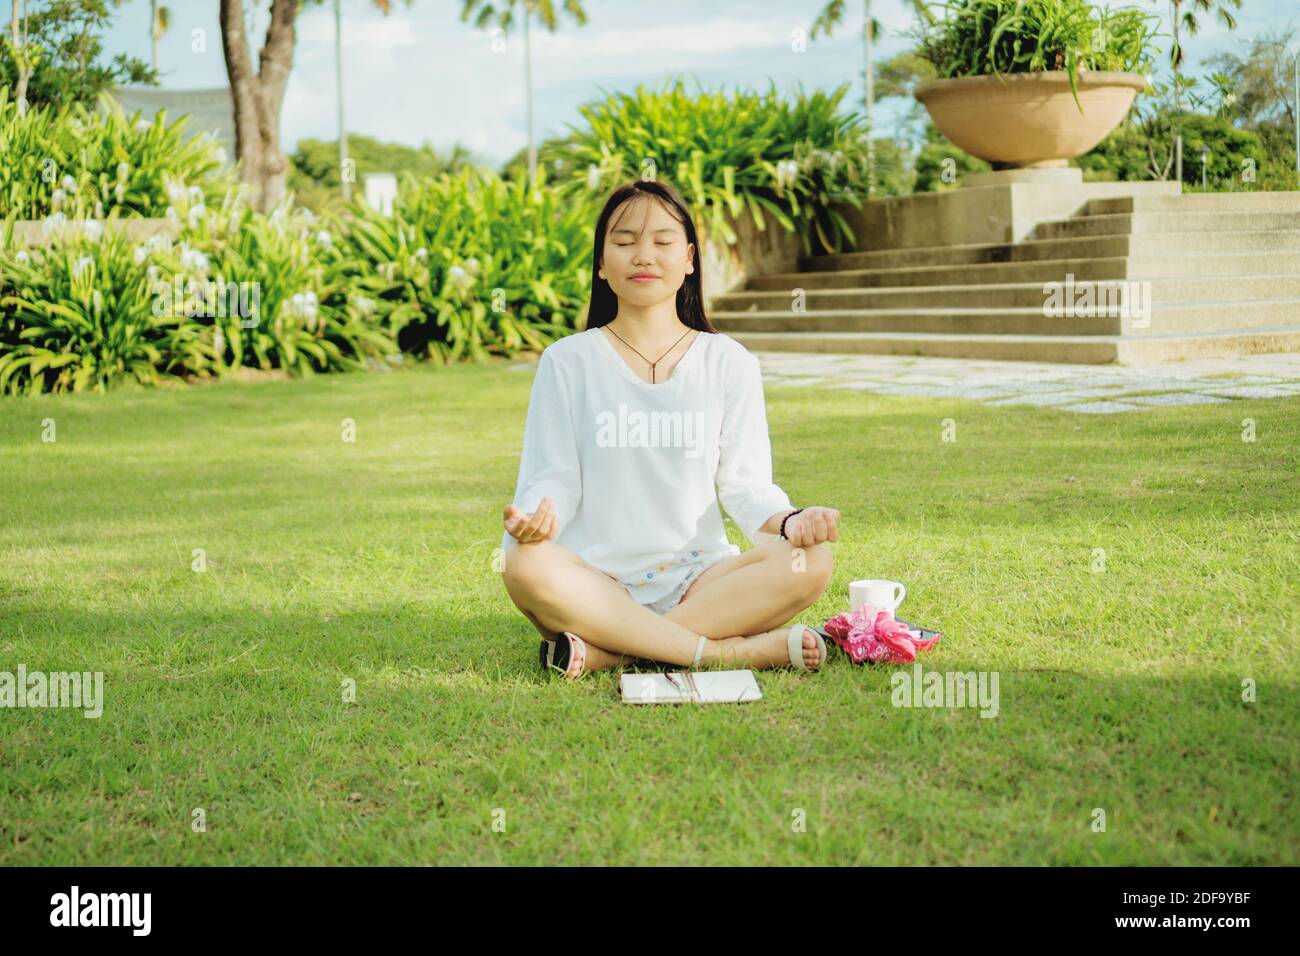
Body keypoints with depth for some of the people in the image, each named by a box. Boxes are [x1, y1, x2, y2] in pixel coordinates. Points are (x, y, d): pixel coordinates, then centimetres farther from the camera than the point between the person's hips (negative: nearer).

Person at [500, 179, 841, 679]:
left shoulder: (728, 362, 9)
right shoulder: (568, 361, 5)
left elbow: (744, 482, 5)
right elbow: (552, 479, 1)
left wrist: (789, 520, -18)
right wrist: (533, 520, -24)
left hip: (698, 578, 2)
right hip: (596, 586, -2)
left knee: (809, 562, -26)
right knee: (527, 567, -35)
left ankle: (606, 650, -28)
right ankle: (731, 649, -31)